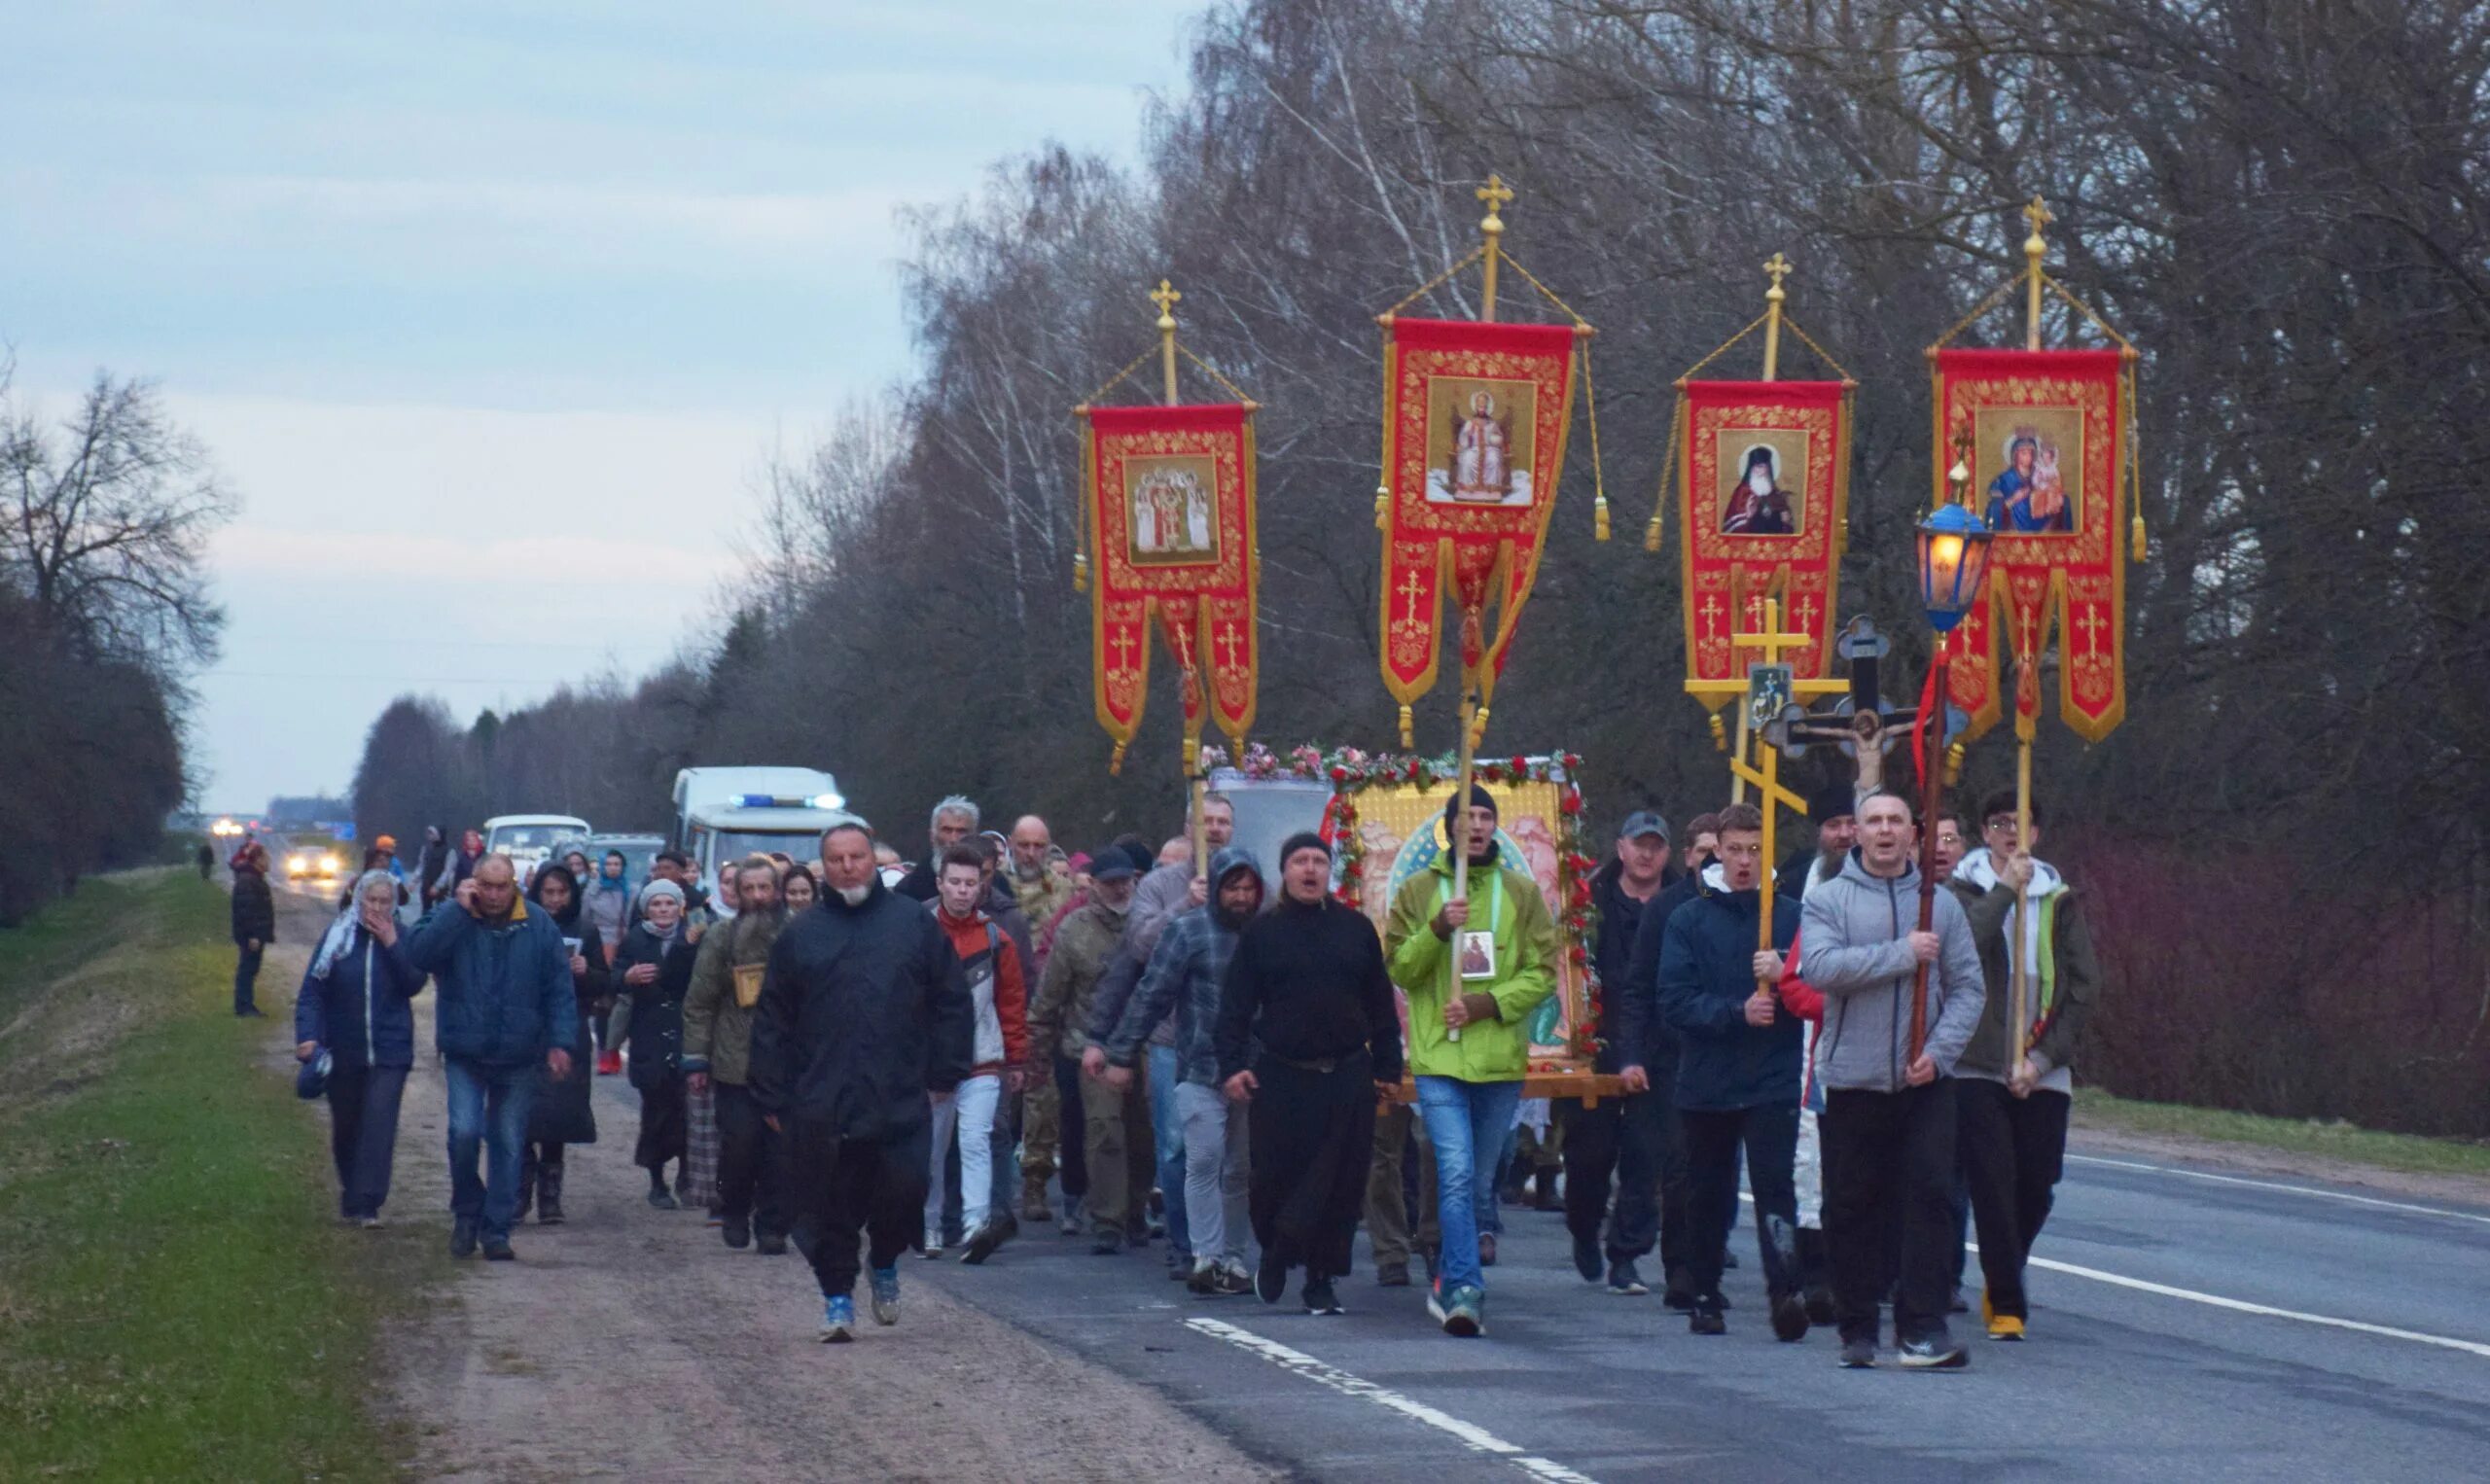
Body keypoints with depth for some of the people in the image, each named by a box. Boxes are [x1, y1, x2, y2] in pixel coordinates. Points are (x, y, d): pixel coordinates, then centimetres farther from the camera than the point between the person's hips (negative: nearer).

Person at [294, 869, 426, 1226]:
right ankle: (351, 1196, 31)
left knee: (379, 1125, -15)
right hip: (342, 1052, 1)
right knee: (345, 1128, 12)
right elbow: (312, 990, -4)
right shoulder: (337, 936, 0)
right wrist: (308, 1036, -15)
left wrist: (392, 945, -18)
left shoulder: (401, 937, 2)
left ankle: (366, 1205, -17)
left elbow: (414, 984, -10)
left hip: (388, 1052, -1)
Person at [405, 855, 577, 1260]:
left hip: (518, 1058, 1)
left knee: (508, 1143, 6)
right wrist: (459, 908, -19)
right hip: (465, 1055, -1)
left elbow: (560, 990, 2)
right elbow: (419, 955, -19)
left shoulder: (539, 927, 0)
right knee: (464, 1131, -15)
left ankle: (496, 1229, 15)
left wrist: (560, 1042, -7)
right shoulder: (451, 918, -2)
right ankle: (467, 1212, 8)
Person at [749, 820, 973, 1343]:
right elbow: (771, 1021, 10)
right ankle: (837, 1295, 12)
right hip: (822, 1104, 1)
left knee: (903, 1192, -4)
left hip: (899, 1101, -1)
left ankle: (884, 1262, 24)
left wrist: (947, 1071, 1)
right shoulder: (800, 936, 9)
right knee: (829, 1205, 0)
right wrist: (772, 1096, 4)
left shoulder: (914, 923, 7)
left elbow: (952, 1002, 9)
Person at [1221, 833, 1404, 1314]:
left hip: (1347, 1077, 1)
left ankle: (1321, 1278, 7)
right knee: (1272, 1175, -2)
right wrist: (1232, 1065, -7)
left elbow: (1381, 1005, 13)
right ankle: (1274, 1252, 23)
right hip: (1279, 1077, -1)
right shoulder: (1261, 933, 5)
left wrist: (1387, 1068, 9)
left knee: (1340, 1184, -1)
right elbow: (1235, 1006, 3)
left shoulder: (1356, 929, 10)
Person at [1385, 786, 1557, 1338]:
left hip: (1501, 1058, 2)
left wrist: (1487, 1003, -10)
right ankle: (1465, 1289, -19)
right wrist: (1438, 929, -15)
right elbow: (1399, 969, 2)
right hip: (1439, 1057, -2)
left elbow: (1543, 972, 4)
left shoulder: (1521, 892, 7)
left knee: (1476, 1182, 11)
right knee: (1456, 1175, -15)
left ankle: (1449, 1283, 25)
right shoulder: (1419, 891, 6)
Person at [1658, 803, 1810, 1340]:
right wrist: (1737, 1012, -18)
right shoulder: (1689, 921, 5)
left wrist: (1785, 977, -18)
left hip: (1773, 1081, -2)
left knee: (1774, 1184, -16)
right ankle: (1705, 1297, 22)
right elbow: (1676, 1003, -4)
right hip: (1706, 1081, 2)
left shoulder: (1792, 917, 5)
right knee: (1708, 1194, 10)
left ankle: (1785, 1291, -27)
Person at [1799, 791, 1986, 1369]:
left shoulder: (1941, 904, 9)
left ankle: (1922, 1326, -7)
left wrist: (1939, 1050, -9)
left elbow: (1967, 987, 6)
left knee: (1928, 1196, -8)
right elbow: (1819, 966, -14)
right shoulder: (1827, 900, 2)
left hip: (1926, 1082, 1)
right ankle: (1858, 1328, 14)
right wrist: (1901, 954, -16)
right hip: (1853, 1078, -1)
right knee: (1852, 1207, 4)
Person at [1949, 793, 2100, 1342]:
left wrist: (2045, 1057, -4)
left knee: (2037, 1186, 4)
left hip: (2045, 1074, 2)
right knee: (1992, 1186, -7)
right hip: (1979, 1067, -2)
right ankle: (2007, 1303, -4)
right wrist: (2006, 889, -12)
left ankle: (2003, 1284, 27)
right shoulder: (1962, 892, 4)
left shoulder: (2061, 901, 11)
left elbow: (2085, 986, 6)